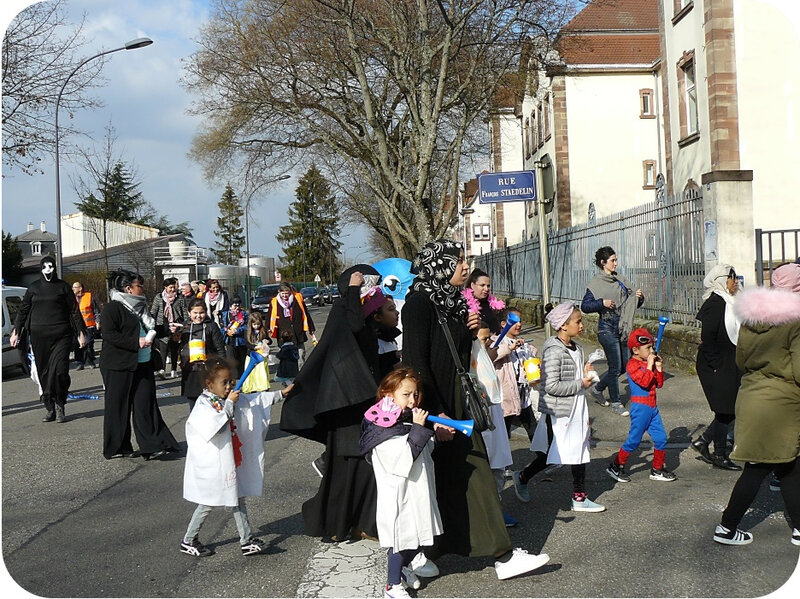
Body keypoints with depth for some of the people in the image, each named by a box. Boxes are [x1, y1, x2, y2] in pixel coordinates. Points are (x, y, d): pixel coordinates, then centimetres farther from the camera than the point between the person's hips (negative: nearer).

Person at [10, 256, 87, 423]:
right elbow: (23, 310, 14)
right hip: (38, 335, 2)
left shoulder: (63, 287, 7)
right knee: (43, 372, 2)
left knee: (59, 370, -13)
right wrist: (16, 332, 7)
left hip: (61, 334, -2)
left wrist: (81, 333, 2)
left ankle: (59, 407, 1)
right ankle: (49, 408, 9)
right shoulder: (34, 287, 12)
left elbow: (74, 311, 7)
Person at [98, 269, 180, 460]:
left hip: (142, 364, 7)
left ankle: (151, 446, 3)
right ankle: (117, 448, 14)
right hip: (119, 366, -7)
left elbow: (150, 329, 29)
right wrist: (136, 342, -22)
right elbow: (109, 335, -19)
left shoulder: (140, 306, 16)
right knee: (118, 407, 3)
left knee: (145, 405, 3)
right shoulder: (113, 307, -9)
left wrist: (167, 329, 9)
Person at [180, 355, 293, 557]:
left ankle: (247, 540, 15)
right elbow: (215, 427, -29)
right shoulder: (203, 404, -17)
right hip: (211, 464, -7)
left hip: (231, 462, 8)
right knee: (207, 504, 3)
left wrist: (281, 394, 9)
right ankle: (188, 541, 20)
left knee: (238, 499, 10)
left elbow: (257, 399, 13)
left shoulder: (234, 399, 6)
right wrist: (229, 405, -26)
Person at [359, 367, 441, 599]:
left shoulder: (408, 421, 9)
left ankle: (402, 568, 44)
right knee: (401, 540, 2)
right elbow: (404, 458, -26)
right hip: (399, 495, -8)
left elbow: (425, 450, 20)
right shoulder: (383, 429, -19)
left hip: (417, 492, 9)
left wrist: (436, 433, 1)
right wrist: (419, 429, -27)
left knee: (417, 536, 19)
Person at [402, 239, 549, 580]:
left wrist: (471, 330, 0)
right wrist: (436, 413, -24)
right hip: (435, 406, -8)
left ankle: (502, 556, 16)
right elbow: (415, 362, -21)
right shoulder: (419, 303, -16)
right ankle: (421, 553, 24)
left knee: (476, 474, 9)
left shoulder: (452, 300, 10)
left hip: (459, 403, 8)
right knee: (434, 479, 5)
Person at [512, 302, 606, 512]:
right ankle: (522, 477, 25)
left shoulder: (575, 348, 9)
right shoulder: (554, 350, -19)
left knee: (579, 451, 11)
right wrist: (581, 384, -18)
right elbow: (551, 386, -25)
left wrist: (585, 374, 2)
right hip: (559, 411, -9)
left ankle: (579, 498, 22)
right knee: (551, 454, 4)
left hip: (576, 408, 9)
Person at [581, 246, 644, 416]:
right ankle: (616, 403, 12)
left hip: (622, 329, 7)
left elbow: (632, 303, 17)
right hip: (607, 329, -7)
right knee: (615, 367, -3)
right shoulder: (596, 284, -7)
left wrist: (639, 297, -3)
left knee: (623, 366, 11)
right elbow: (585, 305, -11)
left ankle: (597, 390, 30)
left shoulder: (621, 281, 11)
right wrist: (602, 303, -24)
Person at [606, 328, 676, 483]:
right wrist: (649, 365, -20)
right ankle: (615, 466, 11)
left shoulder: (649, 363, 12)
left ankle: (657, 470, 21)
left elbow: (659, 384, 13)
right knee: (634, 440, -2)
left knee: (661, 438, 8)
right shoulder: (632, 365, -13)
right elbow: (645, 382, -26)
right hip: (640, 406, -8)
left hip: (652, 406, 8)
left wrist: (659, 368, 2)